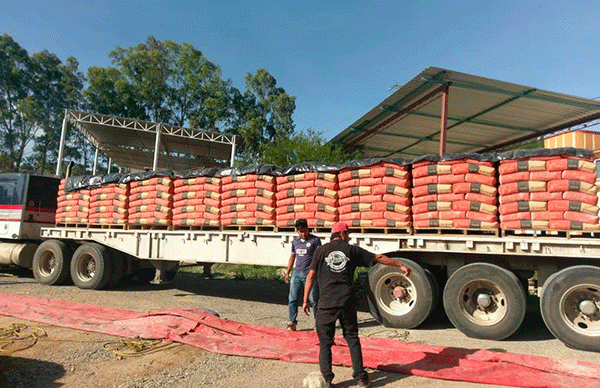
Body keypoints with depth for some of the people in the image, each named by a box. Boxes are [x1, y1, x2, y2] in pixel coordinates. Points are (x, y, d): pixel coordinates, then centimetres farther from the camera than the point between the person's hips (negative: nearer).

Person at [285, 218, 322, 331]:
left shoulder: (315, 240, -3)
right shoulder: (295, 241, 12)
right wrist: (287, 272, 23)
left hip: (310, 274, -4)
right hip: (297, 273, 5)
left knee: (313, 300, 1)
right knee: (292, 299, 2)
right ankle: (292, 322, 14)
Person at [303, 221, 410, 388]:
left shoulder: (321, 250, 4)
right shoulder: (352, 250, 6)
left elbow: (311, 276, 0)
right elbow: (378, 258, 11)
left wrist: (305, 300, 6)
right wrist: (400, 265, 22)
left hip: (326, 304, -1)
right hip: (347, 302, 1)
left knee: (325, 342, 11)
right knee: (352, 339, 16)